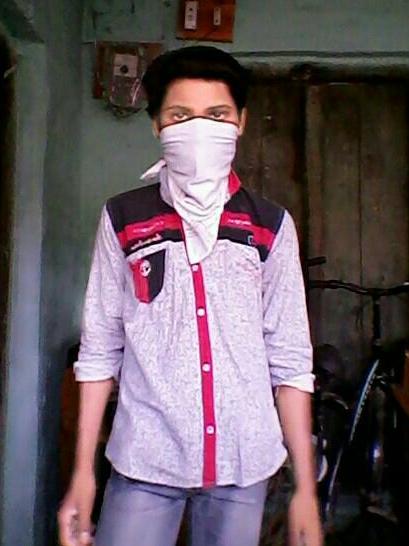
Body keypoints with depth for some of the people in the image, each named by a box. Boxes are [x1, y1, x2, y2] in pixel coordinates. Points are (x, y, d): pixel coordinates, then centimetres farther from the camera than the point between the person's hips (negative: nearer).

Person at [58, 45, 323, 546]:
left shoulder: (271, 226, 2)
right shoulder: (122, 219, 0)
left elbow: (289, 359, 1)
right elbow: (99, 350, 1)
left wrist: (305, 486, 0)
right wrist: (82, 473, -1)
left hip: (244, 465, 1)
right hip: (144, 462, 0)